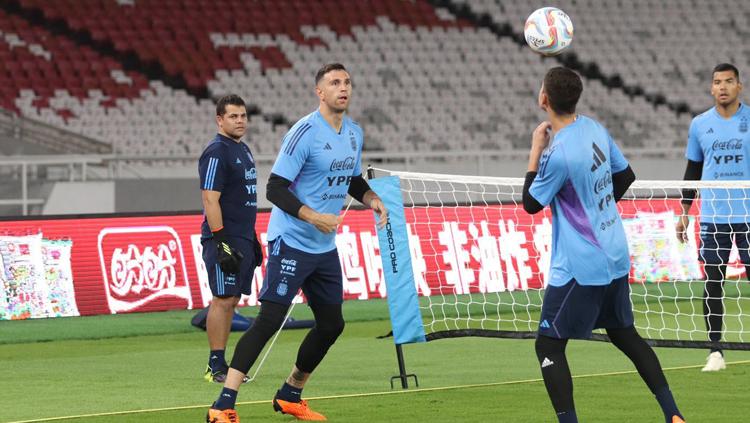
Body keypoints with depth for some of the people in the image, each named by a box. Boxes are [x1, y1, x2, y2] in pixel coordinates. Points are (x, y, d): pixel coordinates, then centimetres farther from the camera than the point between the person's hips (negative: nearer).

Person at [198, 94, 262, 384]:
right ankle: (216, 366, -7)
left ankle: (220, 364, 12)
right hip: (224, 239, -9)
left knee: (231, 300, 9)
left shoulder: (243, 150, 17)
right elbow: (210, 200, -17)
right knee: (222, 300, -9)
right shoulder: (216, 153, -12)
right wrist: (221, 242, -22)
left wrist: (252, 239, 22)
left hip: (243, 238, 9)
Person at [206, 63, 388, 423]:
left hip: (325, 246, 8)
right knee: (269, 319, -16)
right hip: (291, 242, -8)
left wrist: (373, 200, 6)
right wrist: (313, 217, -29)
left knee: (332, 324, 12)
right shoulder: (305, 132, -16)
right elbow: (275, 188, -18)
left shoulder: (354, 133, 9)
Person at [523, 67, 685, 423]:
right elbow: (625, 176, 16)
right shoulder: (595, 129, 2)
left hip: (580, 267, -8)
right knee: (625, 334, 21)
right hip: (616, 257, 8)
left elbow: (531, 204, -9)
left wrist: (535, 151, -5)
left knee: (548, 346, -1)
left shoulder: (558, 153, -23)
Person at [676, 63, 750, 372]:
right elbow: (692, 170, 15)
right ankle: (715, 351, 5)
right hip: (712, 216, 2)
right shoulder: (700, 124, 8)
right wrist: (684, 212, 10)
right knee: (712, 282, 0)